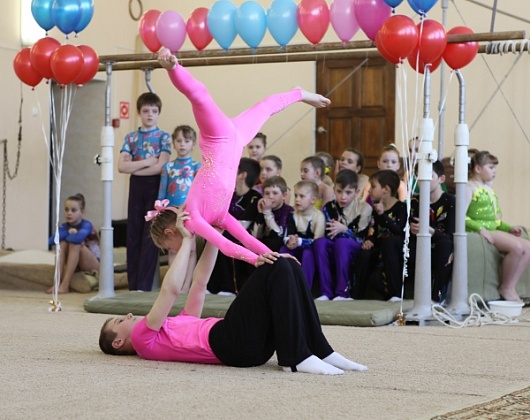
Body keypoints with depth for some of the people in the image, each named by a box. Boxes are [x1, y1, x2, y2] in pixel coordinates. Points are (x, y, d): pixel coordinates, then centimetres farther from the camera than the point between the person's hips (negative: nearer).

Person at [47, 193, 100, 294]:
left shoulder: (86, 225, -16)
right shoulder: (64, 227, -1)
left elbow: (78, 238, -39)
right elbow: (51, 241, -19)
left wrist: (64, 236, -19)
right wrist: (68, 232, -25)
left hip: (93, 265, -5)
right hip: (75, 265, 5)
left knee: (75, 244, -29)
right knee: (63, 243, -19)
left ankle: (65, 286, -35)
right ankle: (57, 282, -29)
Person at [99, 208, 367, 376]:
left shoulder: (170, 328, 37)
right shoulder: (143, 339, 12)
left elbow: (200, 283, 35)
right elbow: (171, 289, -2)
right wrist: (187, 240, 5)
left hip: (255, 342, 9)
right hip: (230, 342, -9)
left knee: (289, 267, -3)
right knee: (276, 268, -19)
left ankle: (320, 351, -9)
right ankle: (295, 358, -24)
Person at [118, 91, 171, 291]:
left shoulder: (164, 137, 1)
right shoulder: (130, 138, 8)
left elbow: (160, 167, -11)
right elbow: (122, 166, -3)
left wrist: (134, 167, -6)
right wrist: (146, 162, -11)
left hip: (155, 187, -3)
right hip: (136, 188, 3)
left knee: (150, 237, -3)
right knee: (133, 237, 2)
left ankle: (143, 287, -1)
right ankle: (133, 287, 6)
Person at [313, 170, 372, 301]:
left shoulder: (364, 209, -7)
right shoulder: (329, 208, 4)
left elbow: (362, 238, -12)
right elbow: (328, 235, 2)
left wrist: (344, 230, -24)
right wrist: (335, 229, -20)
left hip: (357, 252, -4)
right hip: (334, 254, 4)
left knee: (341, 242, -34)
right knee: (320, 242, -27)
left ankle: (343, 292, -32)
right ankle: (326, 292, -28)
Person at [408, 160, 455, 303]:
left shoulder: (450, 201, -5)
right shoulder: (415, 202, 7)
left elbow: (451, 236, -15)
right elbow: (411, 236, -1)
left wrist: (430, 231, -34)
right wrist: (412, 230, -26)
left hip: (442, 254, -3)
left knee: (444, 243, -35)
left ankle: (438, 295, -27)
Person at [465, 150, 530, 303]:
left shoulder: (489, 189, 23)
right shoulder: (470, 188, -5)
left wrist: (509, 227, 10)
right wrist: (480, 229, -23)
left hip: (493, 230, 10)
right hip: (478, 232, -10)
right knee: (516, 247, -27)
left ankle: (510, 287, -6)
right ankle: (505, 288, -11)